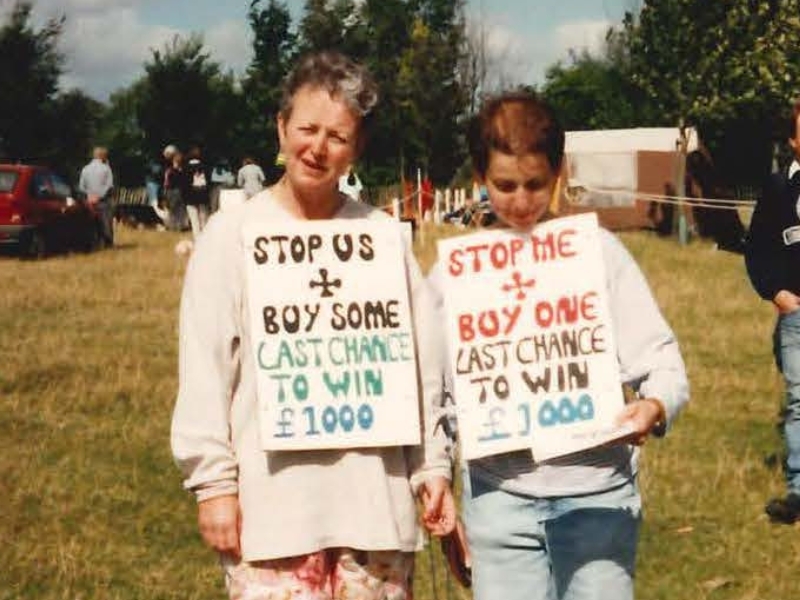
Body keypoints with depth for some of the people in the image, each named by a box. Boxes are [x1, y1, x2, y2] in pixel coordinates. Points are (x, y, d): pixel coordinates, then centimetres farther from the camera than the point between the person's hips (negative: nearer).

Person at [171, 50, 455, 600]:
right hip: (271, 494, -2)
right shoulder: (233, 235, -1)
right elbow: (205, 370, -2)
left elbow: (424, 363, 8)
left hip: (376, 491, 3)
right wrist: (213, 480, -5)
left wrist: (434, 466, 6)